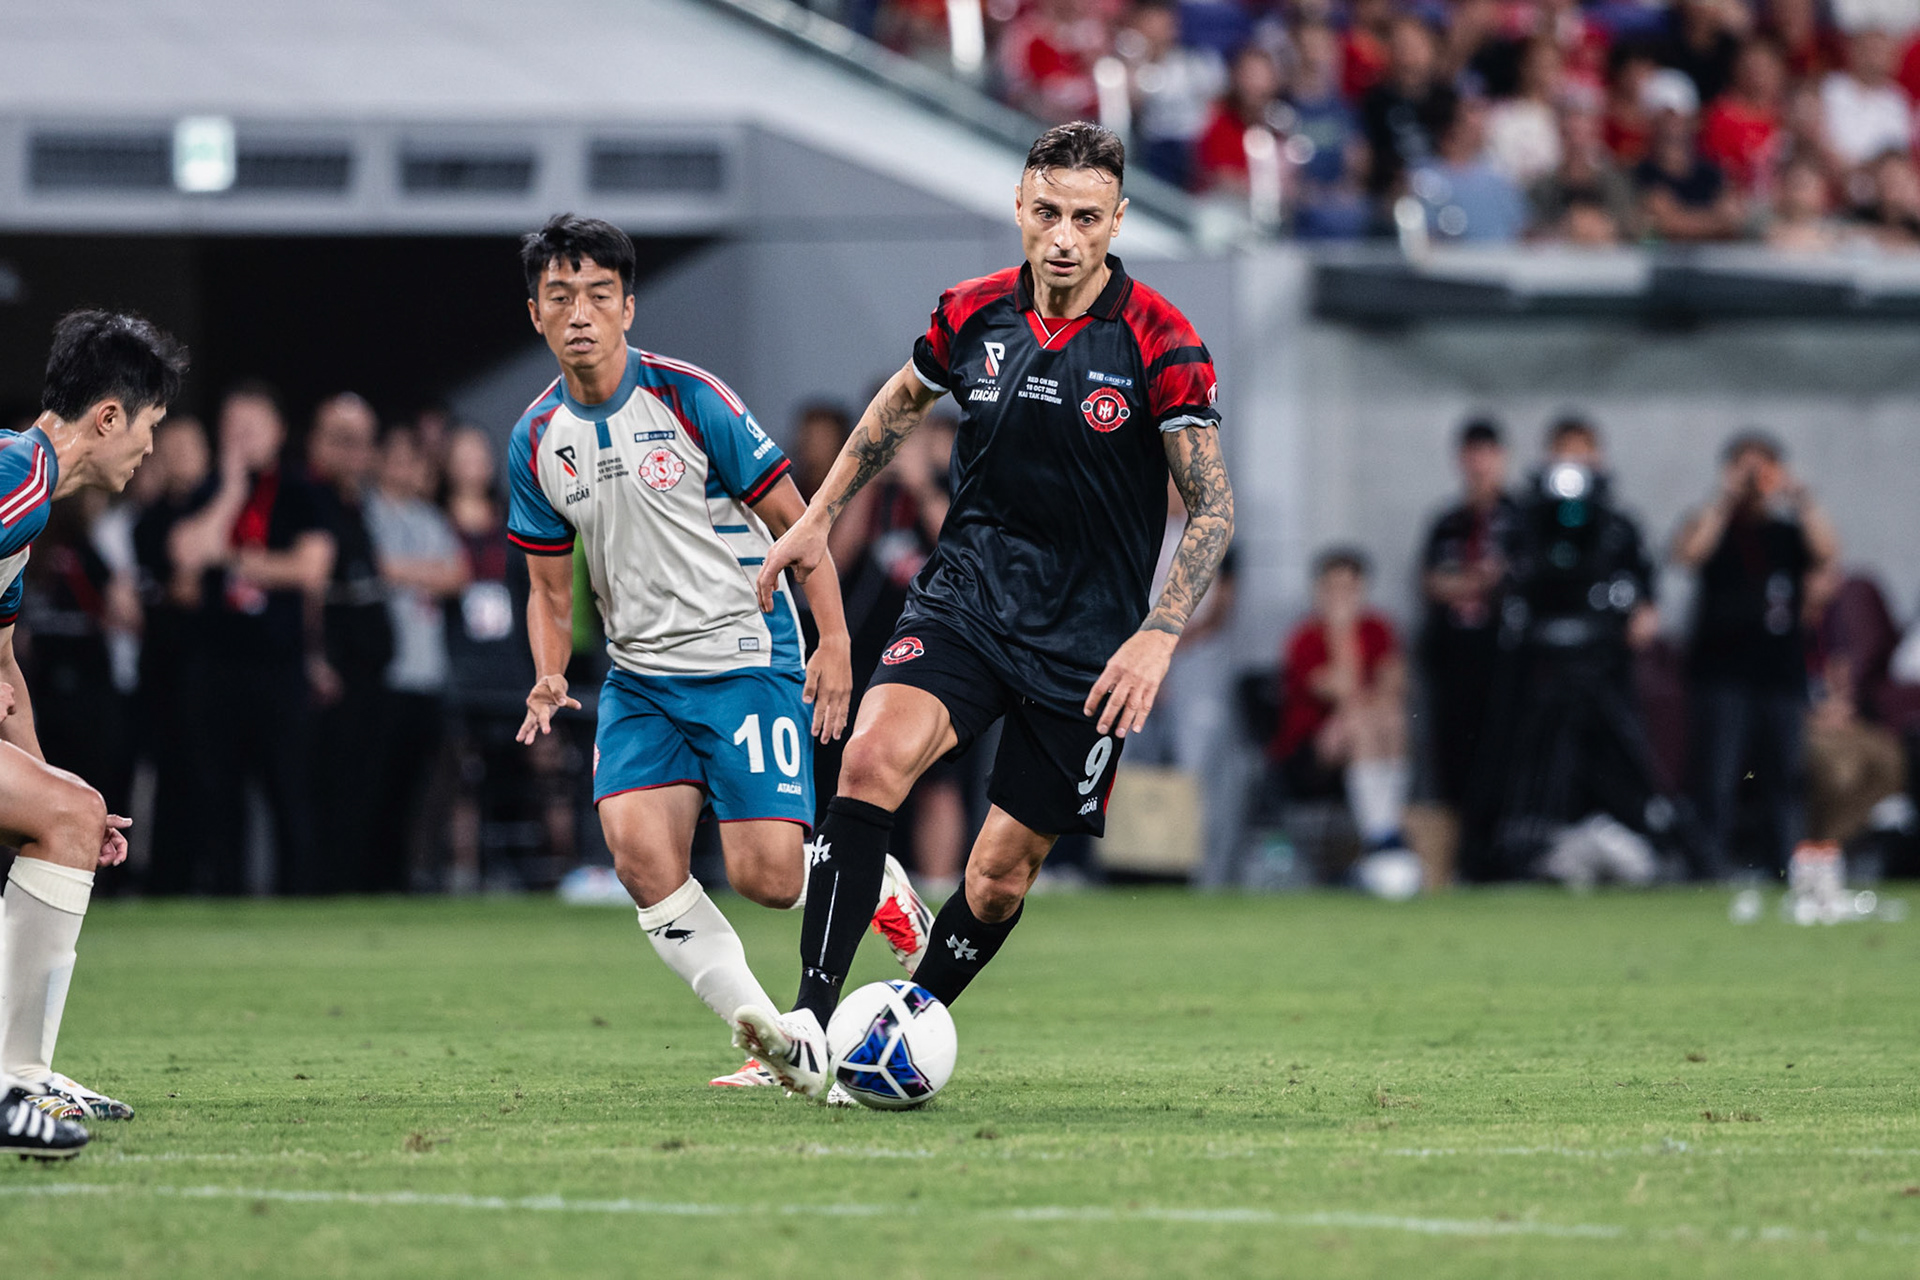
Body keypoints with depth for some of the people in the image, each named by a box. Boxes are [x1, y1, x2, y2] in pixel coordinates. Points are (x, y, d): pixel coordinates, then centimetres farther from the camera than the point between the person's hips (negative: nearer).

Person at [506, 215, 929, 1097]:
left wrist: (834, 642, -11)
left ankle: (882, 890, 22)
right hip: (639, 675, 4)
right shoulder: (537, 441, 3)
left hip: (745, 660, -4)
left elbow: (792, 522, -4)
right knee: (638, 852, -18)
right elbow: (551, 586, 14)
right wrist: (549, 677, -5)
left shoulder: (689, 399, -10)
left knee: (765, 874, -14)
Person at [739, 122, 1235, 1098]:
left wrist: (1158, 635, -22)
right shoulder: (973, 314, -1)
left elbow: (1212, 509, -9)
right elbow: (904, 399, 21)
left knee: (1003, 871, 2)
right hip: (963, 602, 1)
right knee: (874, 755, -26)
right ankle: (810, 1029, -32)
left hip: (1085, 643, -1)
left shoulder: (1160, 343, -12)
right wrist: (818, 519, 21)